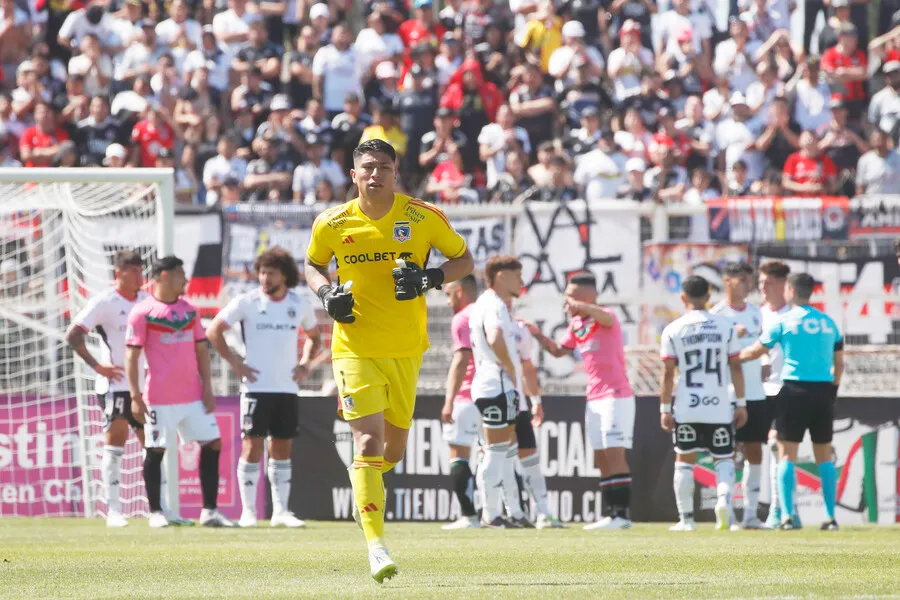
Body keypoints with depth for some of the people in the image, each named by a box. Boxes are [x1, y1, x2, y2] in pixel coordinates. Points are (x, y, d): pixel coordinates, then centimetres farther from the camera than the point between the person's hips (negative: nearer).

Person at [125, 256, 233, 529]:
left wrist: (207, 387, 8)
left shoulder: (189, 310, 13)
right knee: (155, 452, -1)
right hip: (160, 399, -6)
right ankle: (155, 512, 9)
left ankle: (209, 511, 5)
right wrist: (135, 396, -12)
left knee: (212, 444, 1)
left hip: (193, 395, 6)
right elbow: (132, 355, -6)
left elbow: (201, 349, 16)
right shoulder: (143, 312, -5)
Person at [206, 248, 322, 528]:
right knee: (252, 445, -6)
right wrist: (234, 362, -5)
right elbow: (213, 331, 0)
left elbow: (313, 335, 24)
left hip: (287, 387, 3)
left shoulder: (300, 305, 6)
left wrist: (305, 362, 8)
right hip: (256, 387, -3)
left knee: (282, 448, 6)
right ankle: (248, 511, -2)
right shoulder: (247, 302, -4)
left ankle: (280, 511, 10)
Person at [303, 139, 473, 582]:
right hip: (355, 348, -2)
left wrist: (429, 277, -13)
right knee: (369, 442, -16)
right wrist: (326, 292, -4)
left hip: (406, 349, 2)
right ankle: (376, 546, -18)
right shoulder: (332, 224, -2)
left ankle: (365, 478, 48)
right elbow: (312, 265, 17)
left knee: (393, 449, 11)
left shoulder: (423, 218, -3)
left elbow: (464, 260, 6)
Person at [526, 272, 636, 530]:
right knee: (601, 458, 8)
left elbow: (603, 317, -37)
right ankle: (608, 512, 11)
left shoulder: (606, 318, -12)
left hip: (616, 397, -9)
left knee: (614, 453, -12)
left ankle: (622, 514, -14)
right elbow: (559, 351, 27)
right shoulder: (575, 325, 13)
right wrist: (537, 335, 13)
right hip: (593, 399, 9)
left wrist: (580, 307, -52)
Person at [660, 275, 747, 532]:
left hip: (686, 408, -1)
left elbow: (668, 373, -3)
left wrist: (665, 408, 2)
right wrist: (741, 403, 7)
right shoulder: (725, 326, 0)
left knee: (684, 460, 11)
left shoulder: (673, 330, -3)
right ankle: (724, 498, -16)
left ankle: (686, 518, 11)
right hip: (719, 407, 1)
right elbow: (736, 367, 1)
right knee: (724, 458, 11)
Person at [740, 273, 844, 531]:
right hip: (824, 391, 4)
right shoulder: (828, 323, 11)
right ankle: (830, 516, 6)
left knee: (787, 453, 0)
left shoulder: (784, 321, -3)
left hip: (795, 390, -4)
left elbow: (756, 351, 3)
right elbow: (839, 363, 13)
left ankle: (787, 515, -10)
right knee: (824, 455, 10)